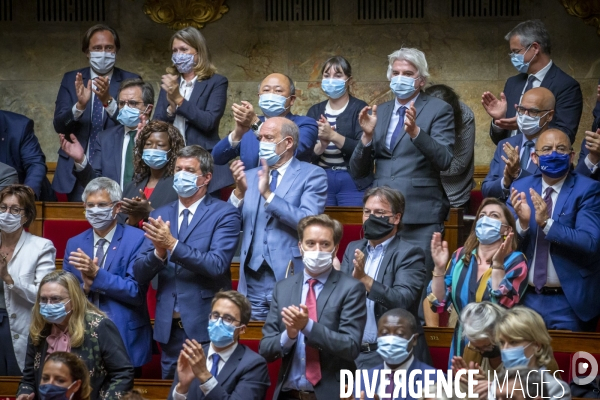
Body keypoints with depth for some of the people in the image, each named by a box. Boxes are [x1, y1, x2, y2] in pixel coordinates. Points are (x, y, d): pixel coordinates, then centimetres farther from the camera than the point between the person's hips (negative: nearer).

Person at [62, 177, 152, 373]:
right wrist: (85, 286, -13)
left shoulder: (136, 239, -6)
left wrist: (97, 274, -21)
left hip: (126, 337, -3)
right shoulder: (74, 244, 9)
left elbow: (136, 292, -13)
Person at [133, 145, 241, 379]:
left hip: (207, 326, -4)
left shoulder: (224, 214, -4)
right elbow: (140, 274, 3)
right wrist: (159, 251, -17)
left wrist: (172, 244, -24)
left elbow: (217, 264, -17)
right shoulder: (160, 216, 9)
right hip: (169, 327, 4)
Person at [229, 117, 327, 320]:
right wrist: (239, 192, -11)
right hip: (253, 279, 4)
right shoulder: (250, 176, 14)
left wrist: (268, 194, -20)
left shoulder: (312, 175, -1)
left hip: (290, 277, -4)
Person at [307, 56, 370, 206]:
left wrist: (333, 136, -23)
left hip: (353, 182, -4)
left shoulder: (359, 108, -2)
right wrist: (321, 145, -17)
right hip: (321, 181, 4)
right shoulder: (315, 111, 10)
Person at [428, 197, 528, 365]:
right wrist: (439, 267, -13)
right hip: (462, 346, 4)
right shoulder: (460, 256, 2)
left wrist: (497, 265, -26)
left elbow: (503, 308, -22)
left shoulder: (515, 261, -8)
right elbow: (438, 305, -2)